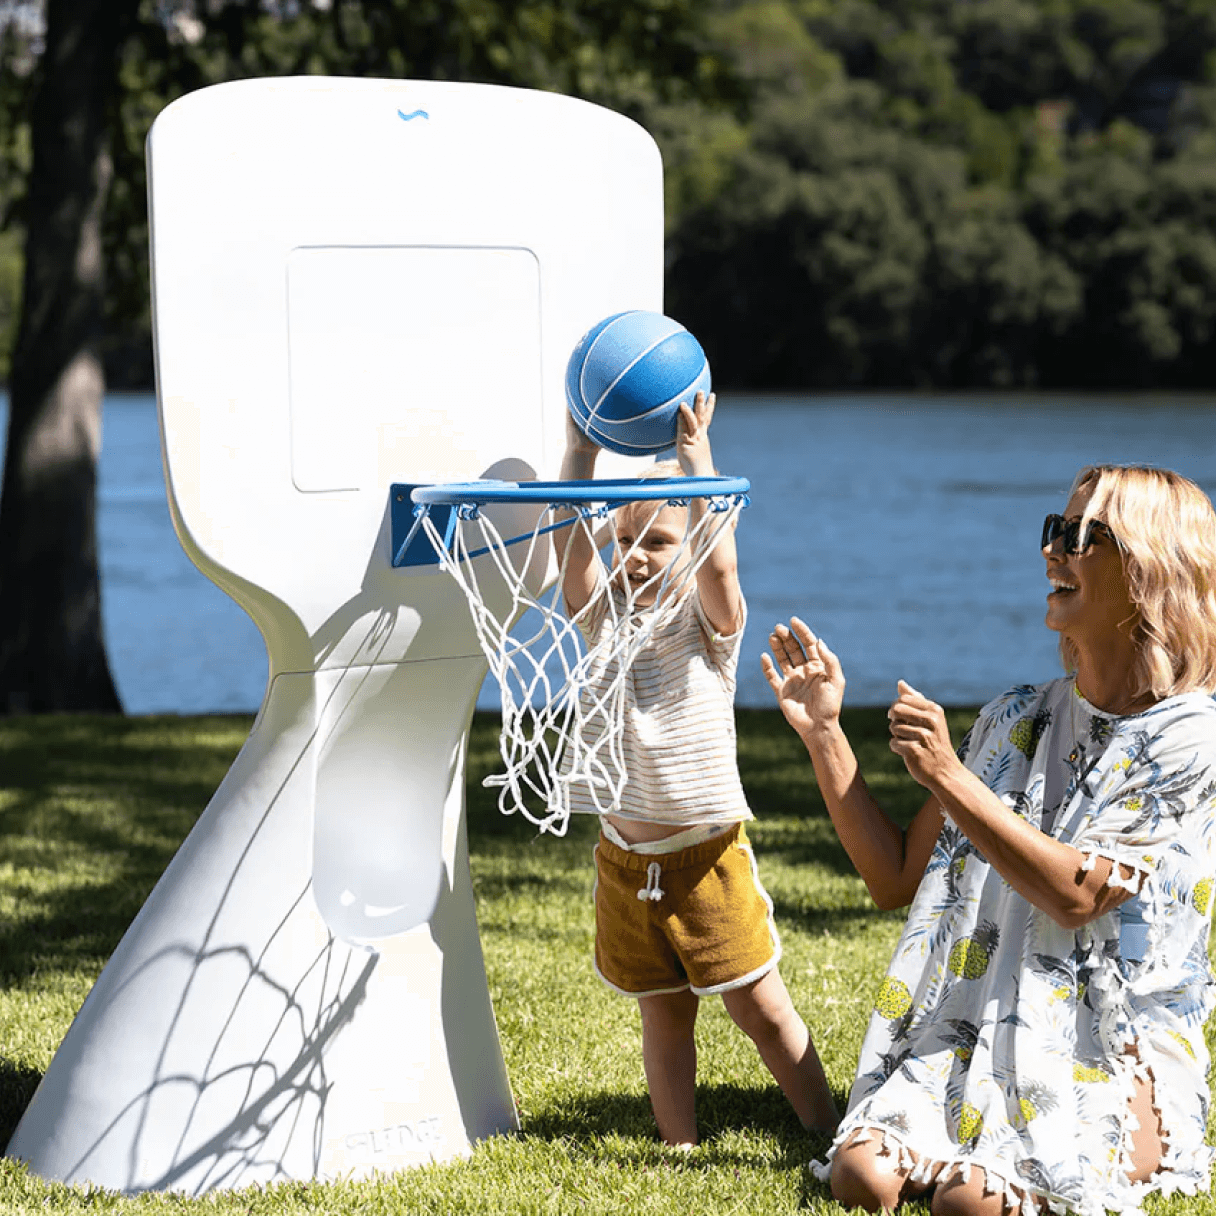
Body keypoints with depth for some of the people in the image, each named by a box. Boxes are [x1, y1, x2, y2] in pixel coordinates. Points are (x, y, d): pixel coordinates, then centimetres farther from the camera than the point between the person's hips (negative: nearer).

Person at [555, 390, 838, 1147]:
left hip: (707, 853, -3)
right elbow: (571, 539, -12)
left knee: (762, 1007, 2)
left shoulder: (708, 620, -6)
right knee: (664, 1014, 11)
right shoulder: (606, 616, 3)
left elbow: (720, 563, -26)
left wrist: (695, 456, -30)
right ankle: (681, 1149, 18)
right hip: (628, 853, 3)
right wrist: (582, 452, -22)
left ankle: (831, 1133, 12)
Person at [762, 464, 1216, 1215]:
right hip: (972, 1042, 4)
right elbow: (895, 879, 13)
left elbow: (1076, 895, -16)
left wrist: (949, 777, -17)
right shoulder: (1019, 720, 13)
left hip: (1114, 1062, -4)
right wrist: (823, 733, 5)